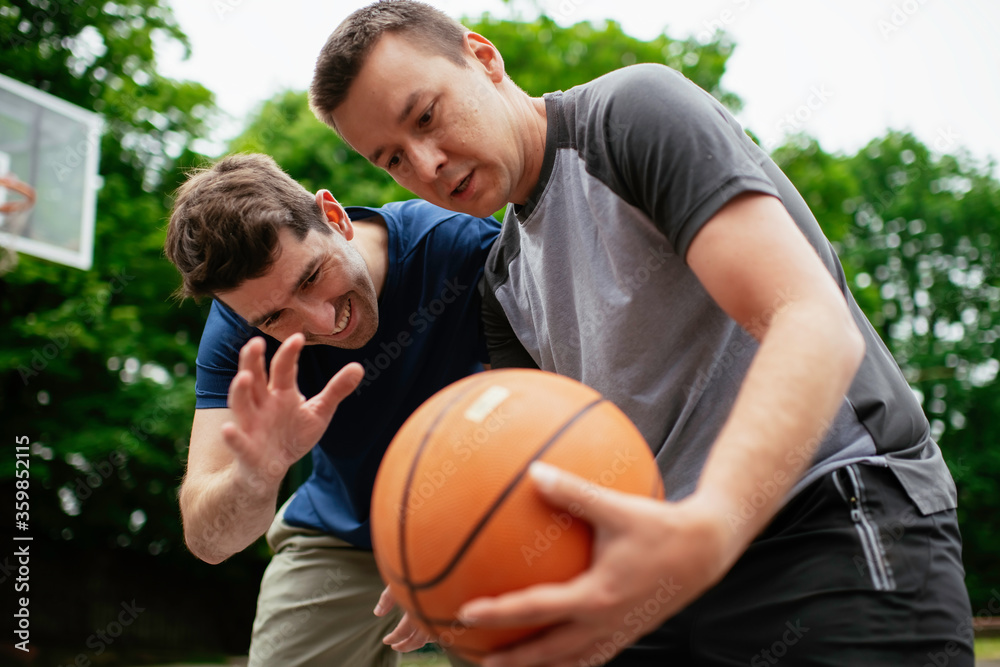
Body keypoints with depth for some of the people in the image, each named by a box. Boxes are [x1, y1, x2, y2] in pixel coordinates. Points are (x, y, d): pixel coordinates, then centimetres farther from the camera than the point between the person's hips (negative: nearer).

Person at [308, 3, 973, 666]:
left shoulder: (637, 108, -13)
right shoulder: (505, 276, 12)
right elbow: (544, 458, 7)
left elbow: (816, 326, -25)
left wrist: (706, 532, -40)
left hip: (834, 520, -7)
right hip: (676, 563, 7)